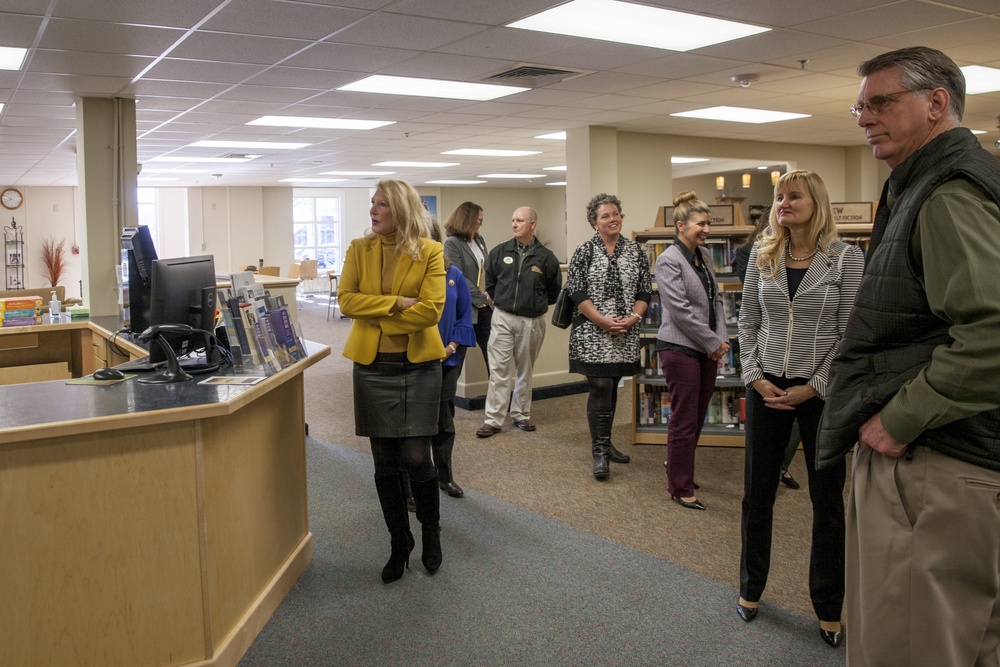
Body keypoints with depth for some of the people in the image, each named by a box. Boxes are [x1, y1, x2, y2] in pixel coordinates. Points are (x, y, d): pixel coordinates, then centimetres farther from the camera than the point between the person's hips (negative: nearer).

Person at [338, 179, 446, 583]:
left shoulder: (430, 252, -4)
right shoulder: (359, 250, 5)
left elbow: (431, 310, -14)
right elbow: (346, 299, -7)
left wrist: (376, 317, -10)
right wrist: (397, 302, -16)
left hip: (418, 365, -3)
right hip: (372, 366, 3)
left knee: (416, 458, -3)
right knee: (384, 462, 7)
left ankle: (431, 533, 25)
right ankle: (399, 543, 26)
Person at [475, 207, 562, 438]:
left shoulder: (546, 257, -2)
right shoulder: (500, 252, 2)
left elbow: (554, 291, 10)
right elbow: (490, 283, 14)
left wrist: (536, 304, 10)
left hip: (532, 321, 0)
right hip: (502, 318, 0)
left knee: (525, 370, 11)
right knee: (499, 369, -3)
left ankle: (521, 414, 24)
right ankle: (493, 419, 1)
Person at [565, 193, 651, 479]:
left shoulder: (636, 251, 7)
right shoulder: (584, 252, -2)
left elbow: (645, 292, 7)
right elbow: (576, 293, -8)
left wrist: (633, 317, -10)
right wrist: (604, 321, -15)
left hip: (625, 335, 4)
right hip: (593, 334, -4)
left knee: (612, 389, 13)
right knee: (600, 388, -8)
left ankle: (605, 443, 26)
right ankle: (599, 451, 0)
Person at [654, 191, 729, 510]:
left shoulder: (705, 257, 12)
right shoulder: (669, 261, -12)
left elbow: (716, 300, 14)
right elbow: (681, 311, -18)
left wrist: (721, 340, 1)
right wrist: (714, 343, -13)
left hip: (708, 350, 8)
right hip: (681, 348, -8)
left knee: (698, 416, 16)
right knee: (684, 420, 0)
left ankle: (677, 468, 36)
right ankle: (680, 488, 13)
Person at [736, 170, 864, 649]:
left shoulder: (847, 258, -6)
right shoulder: (762, 255, 4)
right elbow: (748, 321, 7)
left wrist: (814, 387, -12)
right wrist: (754, 376, -4)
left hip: (822, 391, -3)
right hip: (767, 388, 3)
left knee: (827, 500, 7)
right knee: (757, 493, 11)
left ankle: (829, 609, 23)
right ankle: (751, 588, 30)